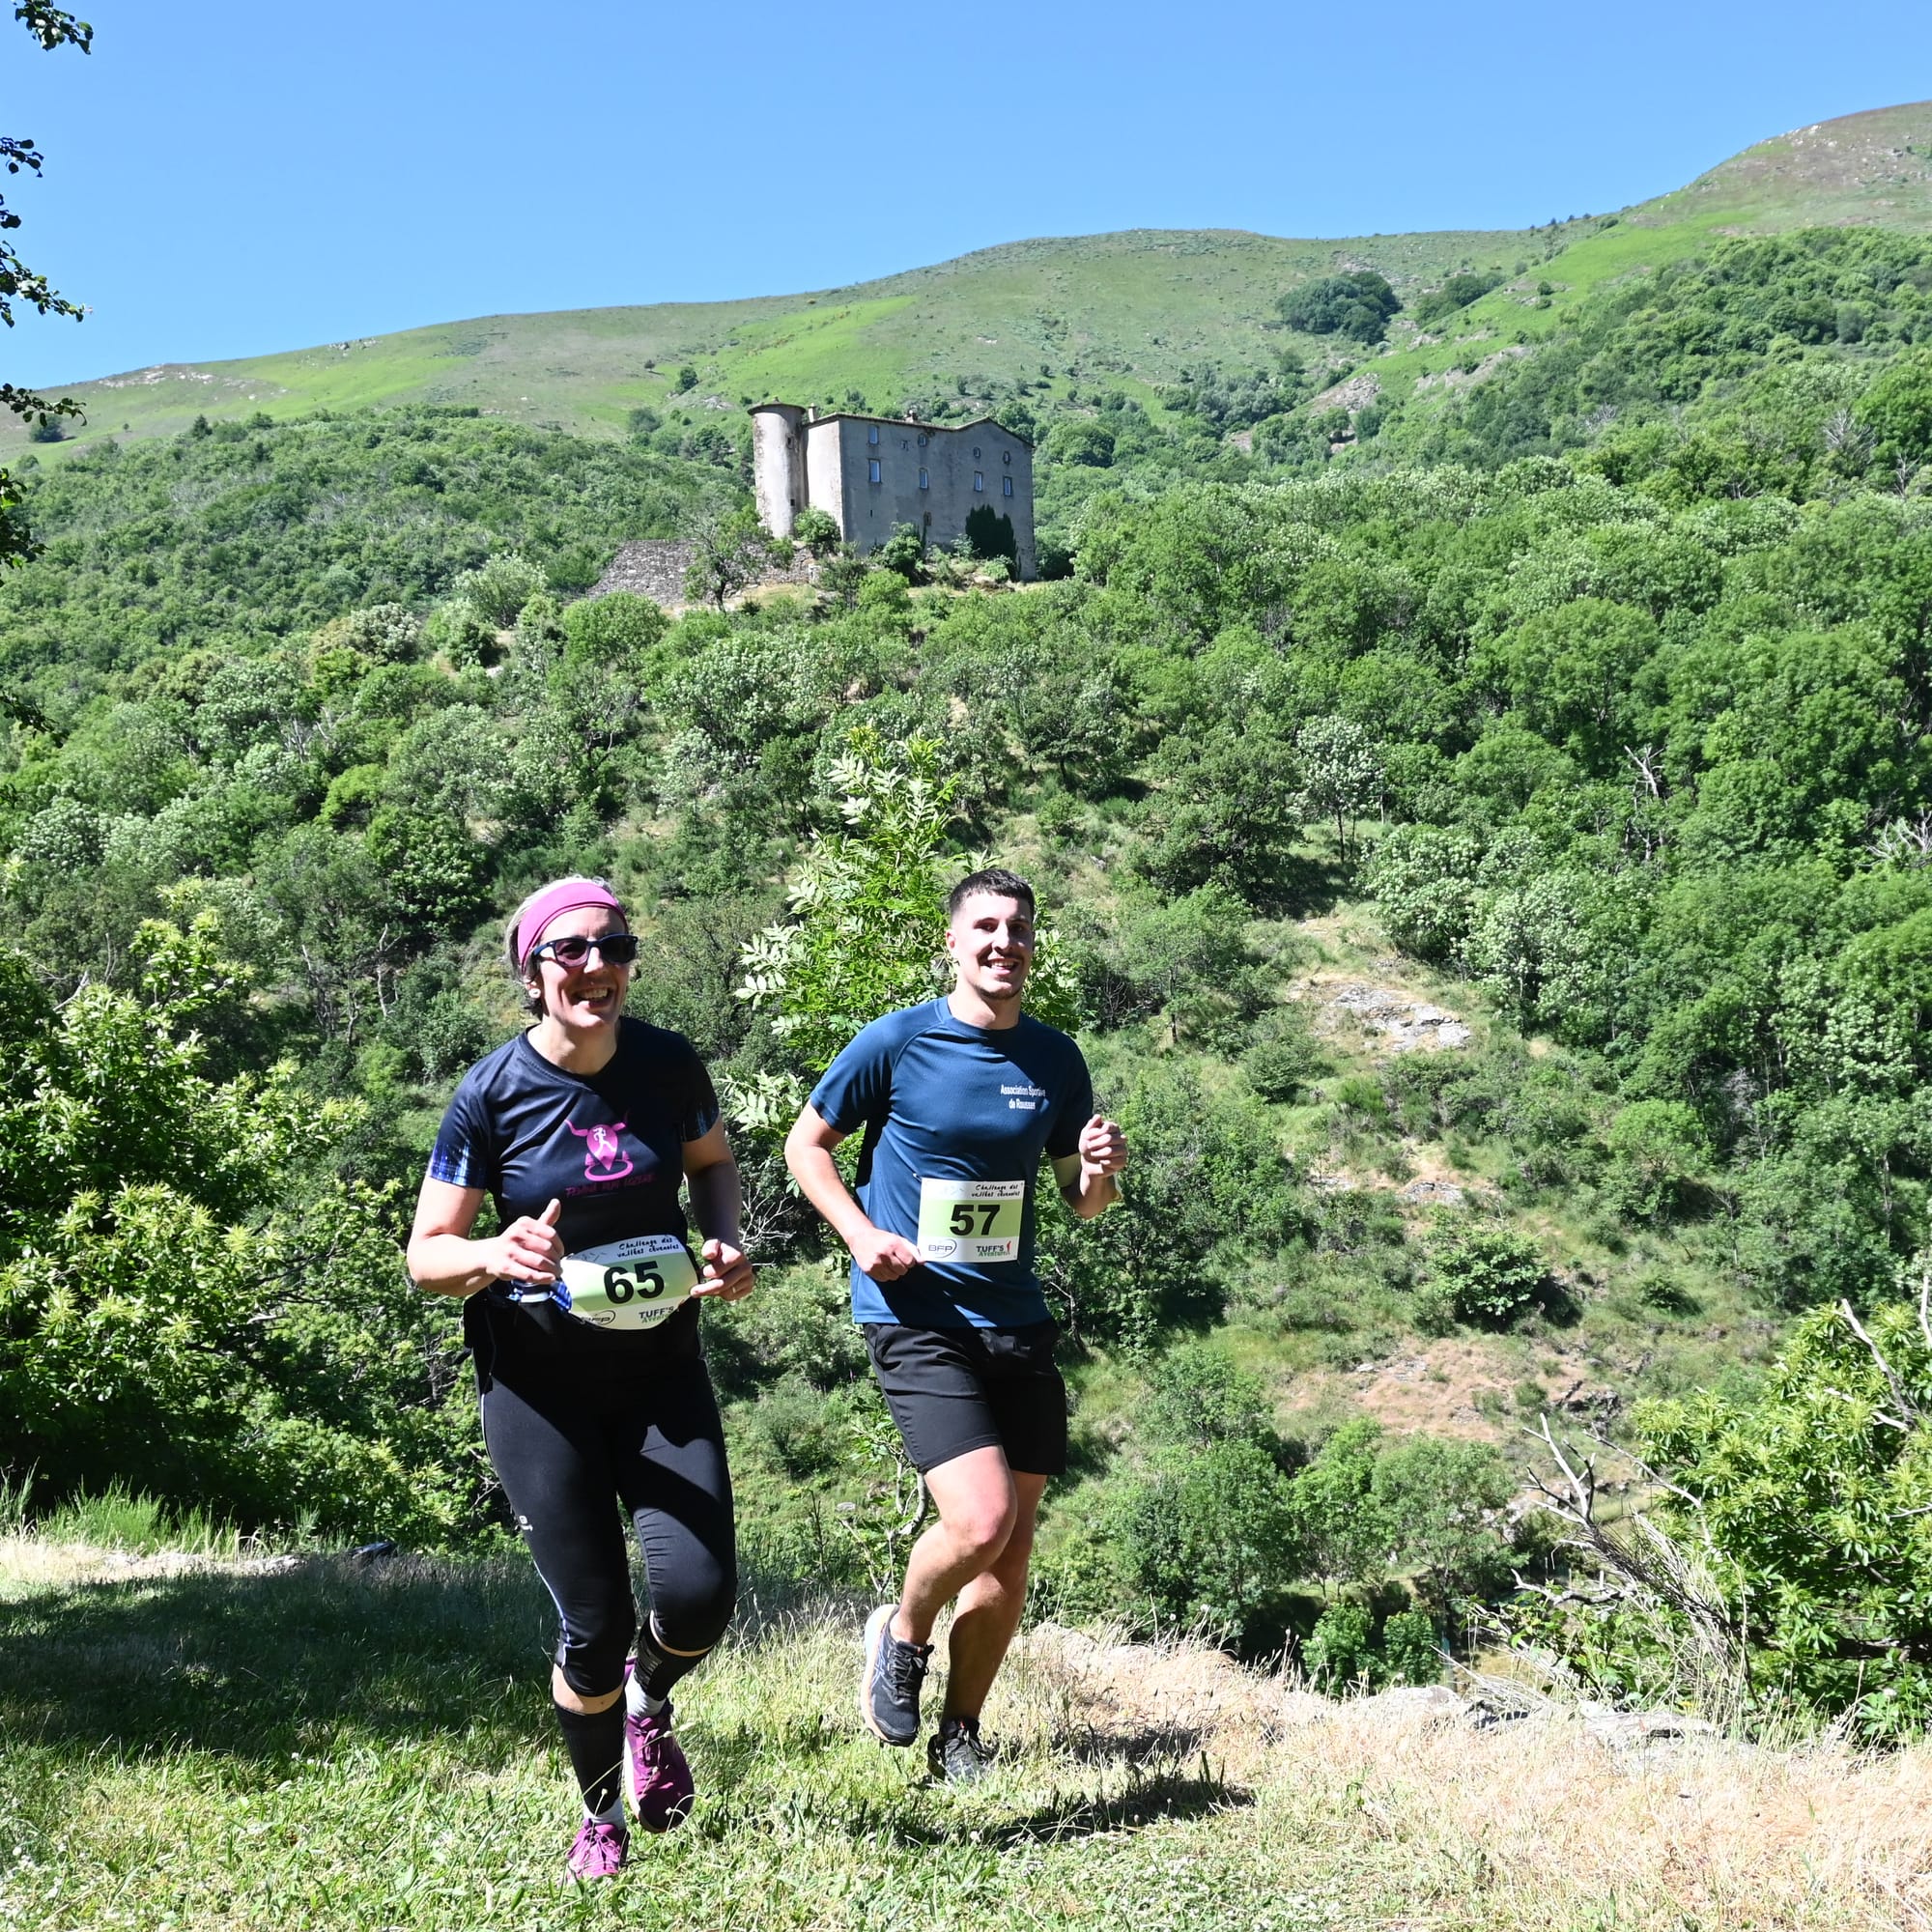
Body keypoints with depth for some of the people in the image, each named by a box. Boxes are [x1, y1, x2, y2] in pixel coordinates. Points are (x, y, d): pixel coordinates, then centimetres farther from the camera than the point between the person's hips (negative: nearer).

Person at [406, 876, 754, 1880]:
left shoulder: (668, 1064, -6)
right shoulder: (492, 1092, -13)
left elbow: (712, 1163, 14)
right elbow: (427, 1254, -9)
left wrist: (725, 1243, -6)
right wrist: (499, 1255, -30)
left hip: (659, 1363, 2)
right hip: (539, 1381, -2)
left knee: (699, 1593, -10)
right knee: (594, 1624, -2)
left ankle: (648, 1703, 28)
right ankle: (601, 1815, 28)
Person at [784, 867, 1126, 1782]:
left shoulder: (1056, 1059, 6)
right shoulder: (896, 1043, -6)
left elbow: (1081, 1202, 15)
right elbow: (806, 1143, 5)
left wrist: (1100, 1171, -9)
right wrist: (859, 1232, -11)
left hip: (1018, 1324, 5)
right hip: (917, 1320, -5)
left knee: (1010, 1560, 7)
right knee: (979, 1522, -19)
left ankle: (960, 1735, 26)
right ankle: (901, 1633, 13)